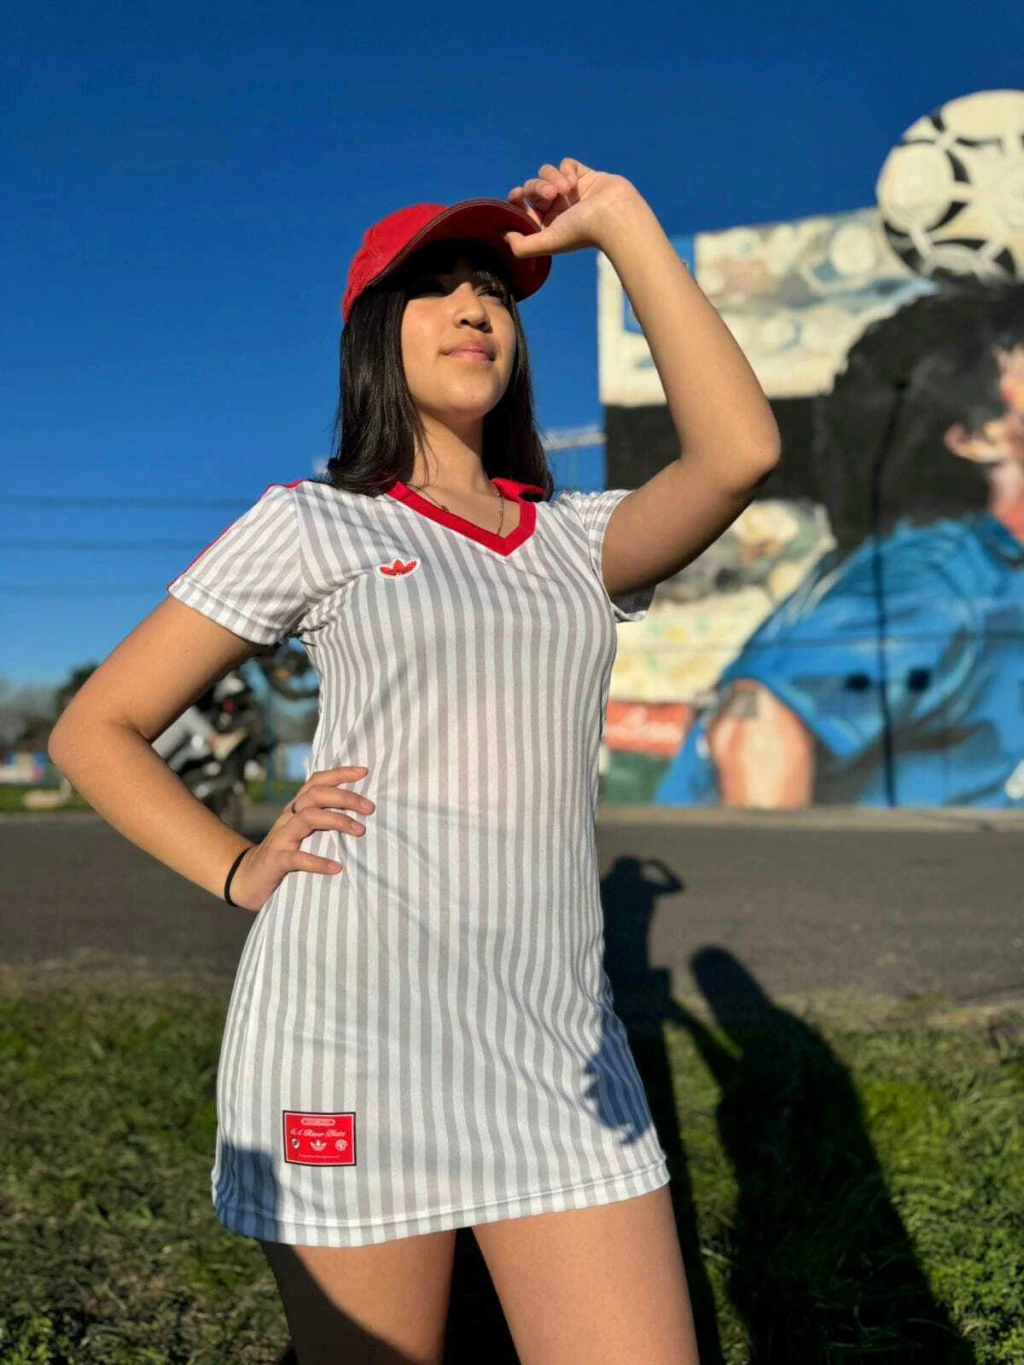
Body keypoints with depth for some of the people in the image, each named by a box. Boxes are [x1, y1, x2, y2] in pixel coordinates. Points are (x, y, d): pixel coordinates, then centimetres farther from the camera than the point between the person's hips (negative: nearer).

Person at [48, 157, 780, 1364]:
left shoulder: (578, 541, 14)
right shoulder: (309, 525, 5)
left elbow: (740, 451, -6)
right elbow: (95, 731, 7)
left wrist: (622, 224, 1)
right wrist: (241, 874, -6)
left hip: (555, 1031, 3)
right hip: (353, 1016, -3)